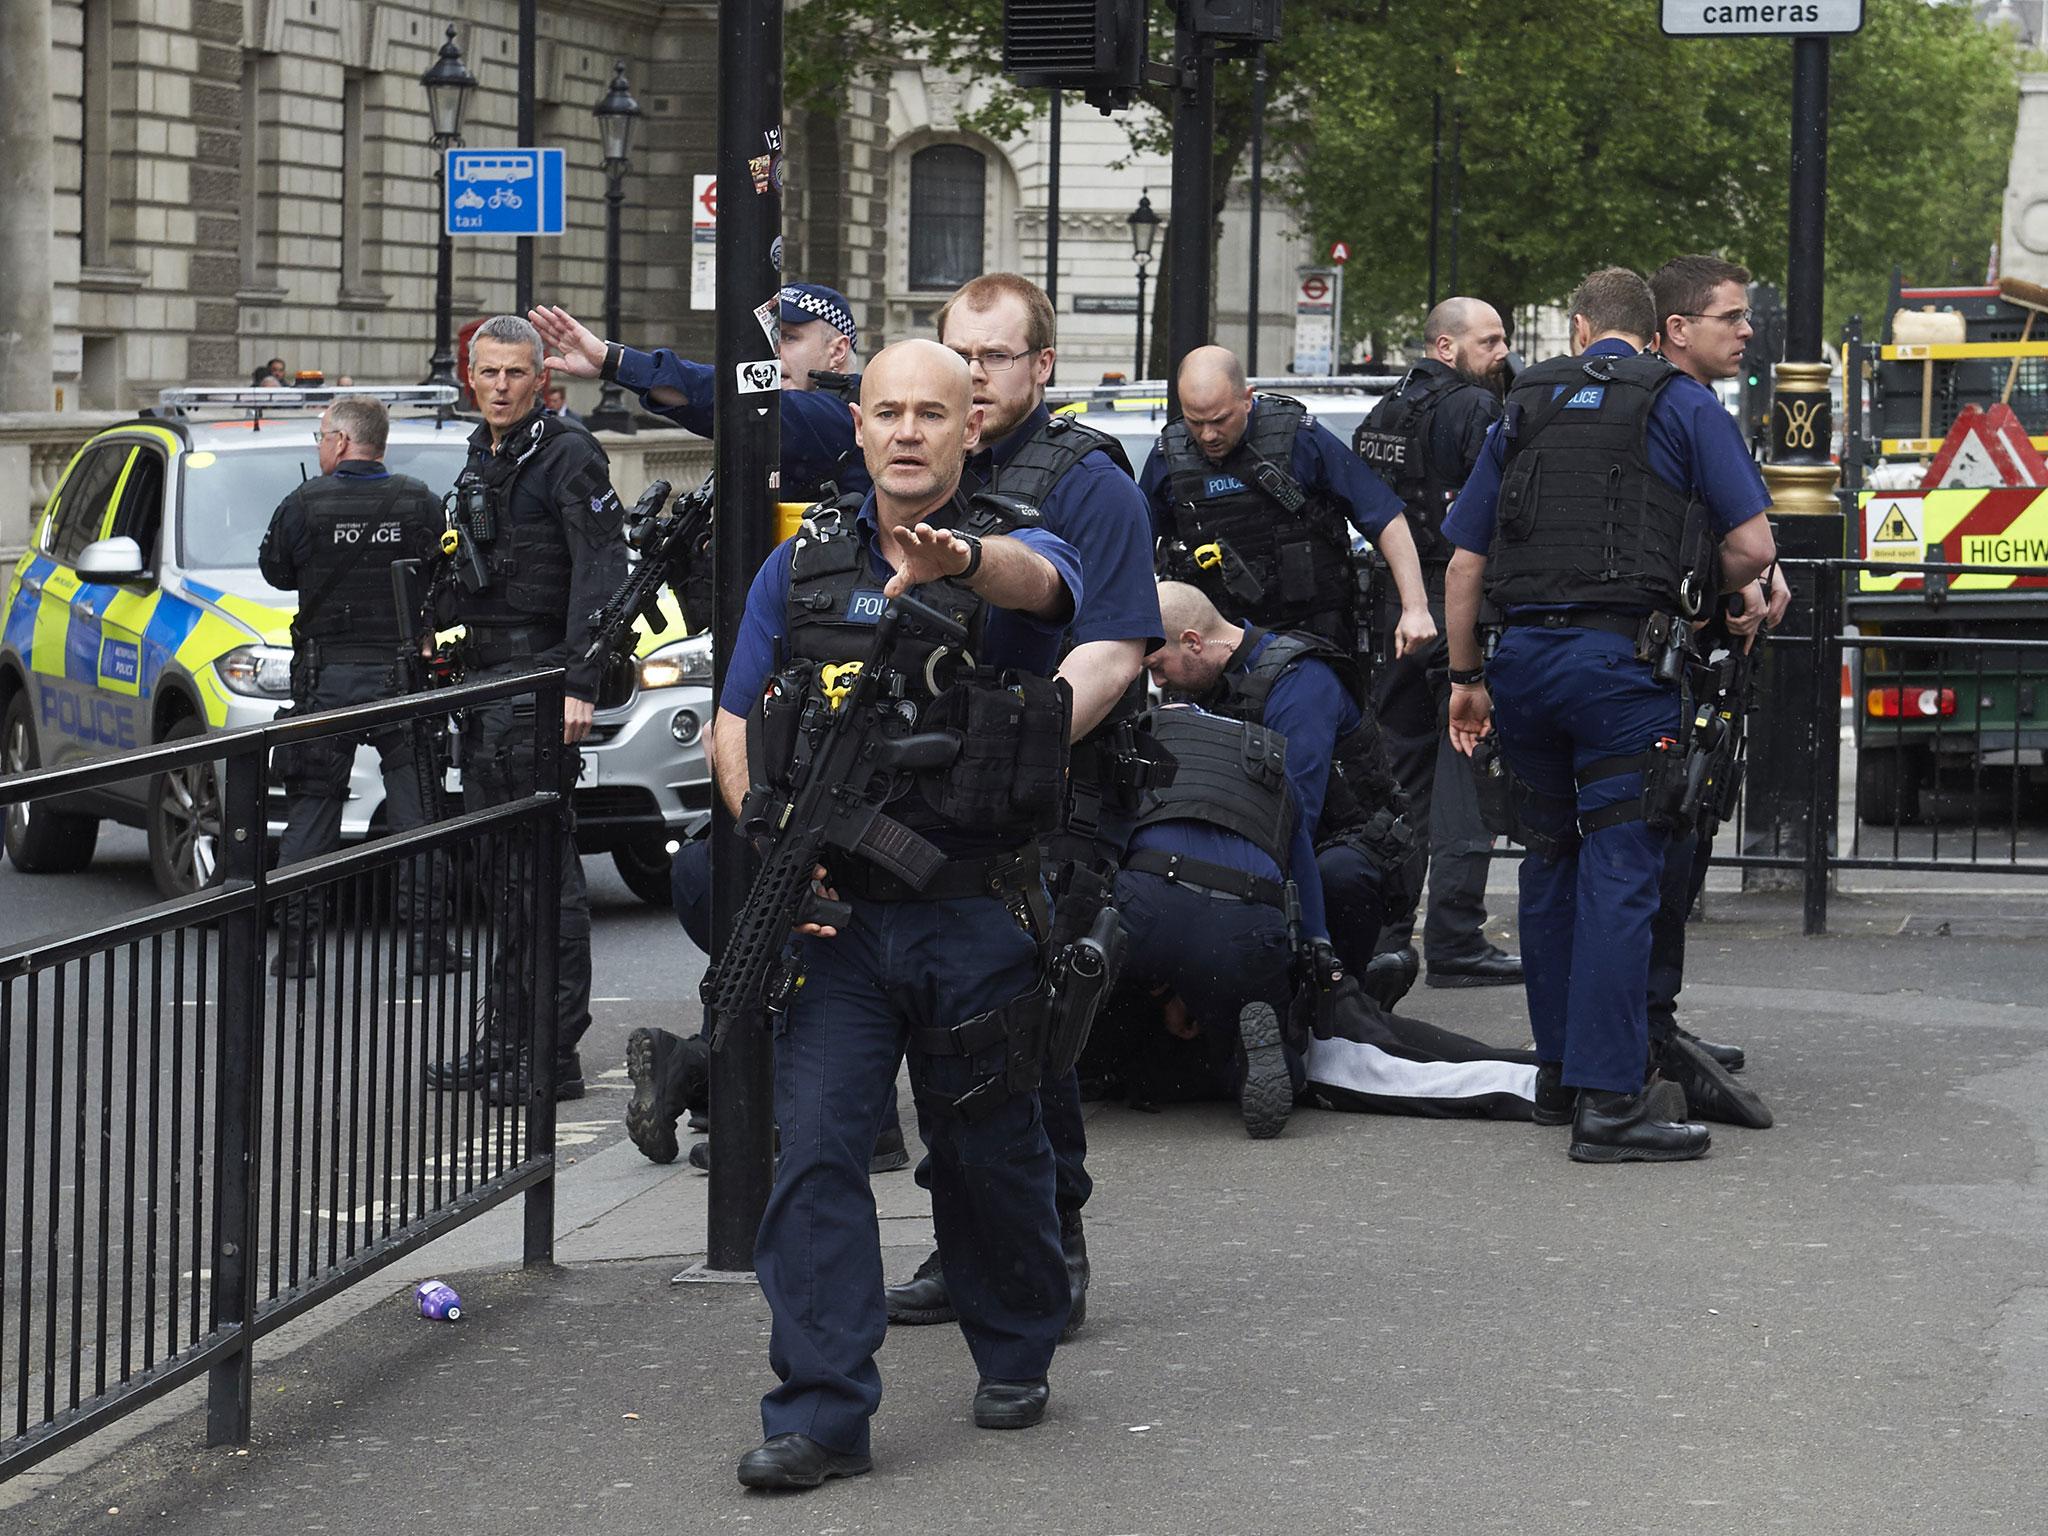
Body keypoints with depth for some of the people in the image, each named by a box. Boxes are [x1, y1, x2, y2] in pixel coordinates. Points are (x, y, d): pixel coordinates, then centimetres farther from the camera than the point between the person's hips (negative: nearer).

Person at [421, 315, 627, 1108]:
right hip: (483, 678, 9)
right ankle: (505, 1041, 18)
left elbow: (600, 574, -16)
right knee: (501, 871, 12)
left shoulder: (568, 455, -9)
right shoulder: (481, 459, 18)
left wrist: (580, 685, -24)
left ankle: (555, 1051, -8)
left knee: (546, 868, -9)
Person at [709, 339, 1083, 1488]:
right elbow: (735, 725, 11)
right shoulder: (801, 566, 8)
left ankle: (1017, 1359, 34)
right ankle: (824, 1412, -6)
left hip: (976, 915, -2)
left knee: (991, 1154, 12)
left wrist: (960, 558, -52)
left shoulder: (1011, 549, -2)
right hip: (832, 916, 2)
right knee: (816, 1150, -8)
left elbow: (1033, 578, -28)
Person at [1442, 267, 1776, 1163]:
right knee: (1619, 872, -6)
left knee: (1551, 865, 16)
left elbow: (1463, 563, 15)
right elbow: (1751, 545, -4)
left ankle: (1557, 1072, 22)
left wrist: (1465, 678, 23)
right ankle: (1610, 1098, -11)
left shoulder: (1523, 410, 16)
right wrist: (1725, 593, 18)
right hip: (1622, 654, -4)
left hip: (1523, 653, 4)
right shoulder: (1682, 406, 5)